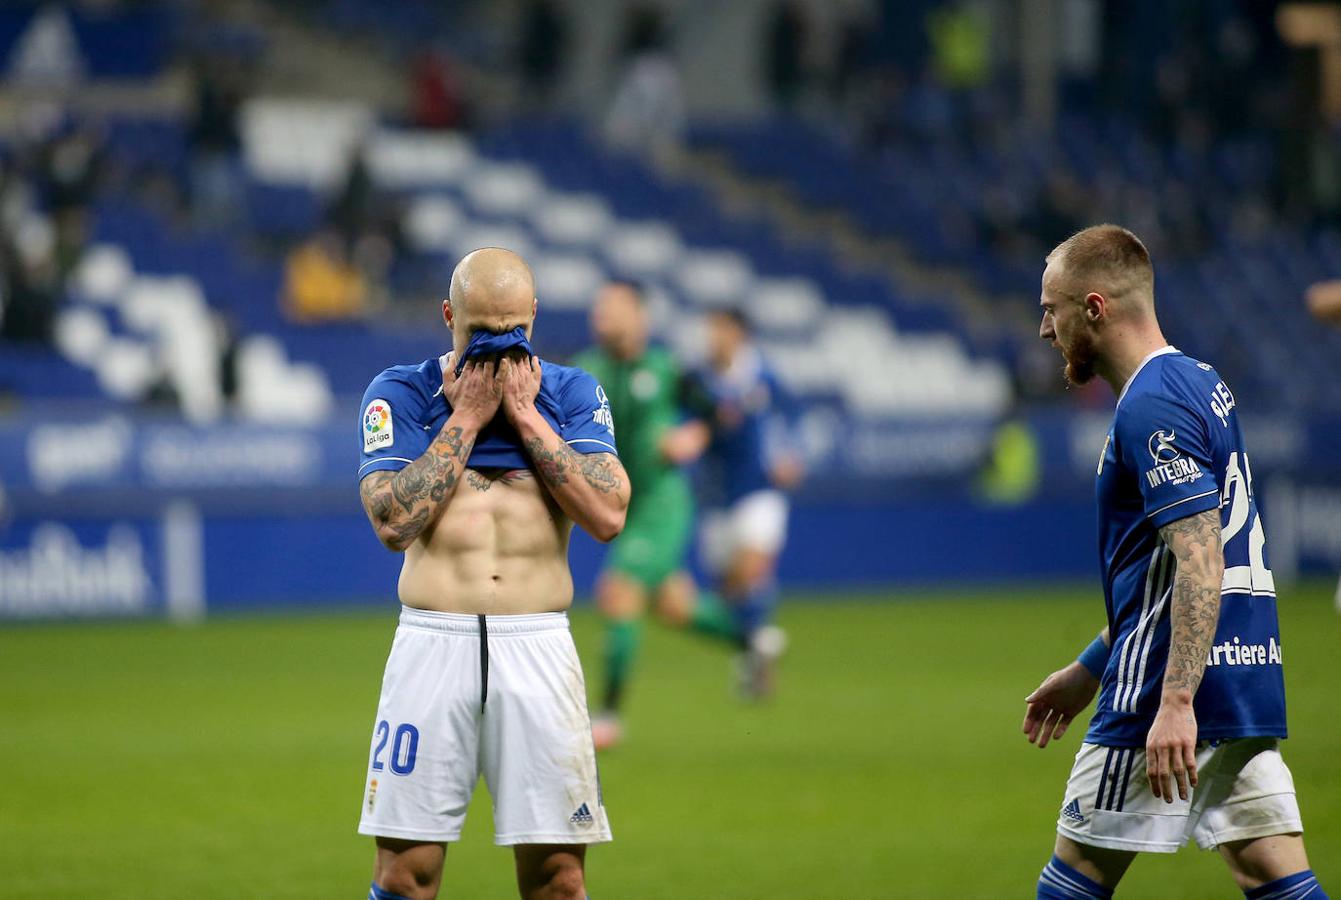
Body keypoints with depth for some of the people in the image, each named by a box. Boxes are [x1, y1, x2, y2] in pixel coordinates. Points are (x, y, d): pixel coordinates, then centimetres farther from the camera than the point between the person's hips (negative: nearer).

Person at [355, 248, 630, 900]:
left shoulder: (572, 393, 11)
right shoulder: (400, 393, 7)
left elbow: (607, 516, -4)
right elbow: (394, 522, -8)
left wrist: (524, 413, -3)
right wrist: (467, 415, -4)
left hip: (539, 645, 1)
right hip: (434, 642, -1)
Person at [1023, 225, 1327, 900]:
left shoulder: (1153, 408, -14)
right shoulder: (1199, 383, 17)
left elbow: (1200, 567, -23)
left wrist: (1175, 702, -28)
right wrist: (1088, 670, 28)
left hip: (1164, 694, -9)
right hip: (1247, 685, 9)